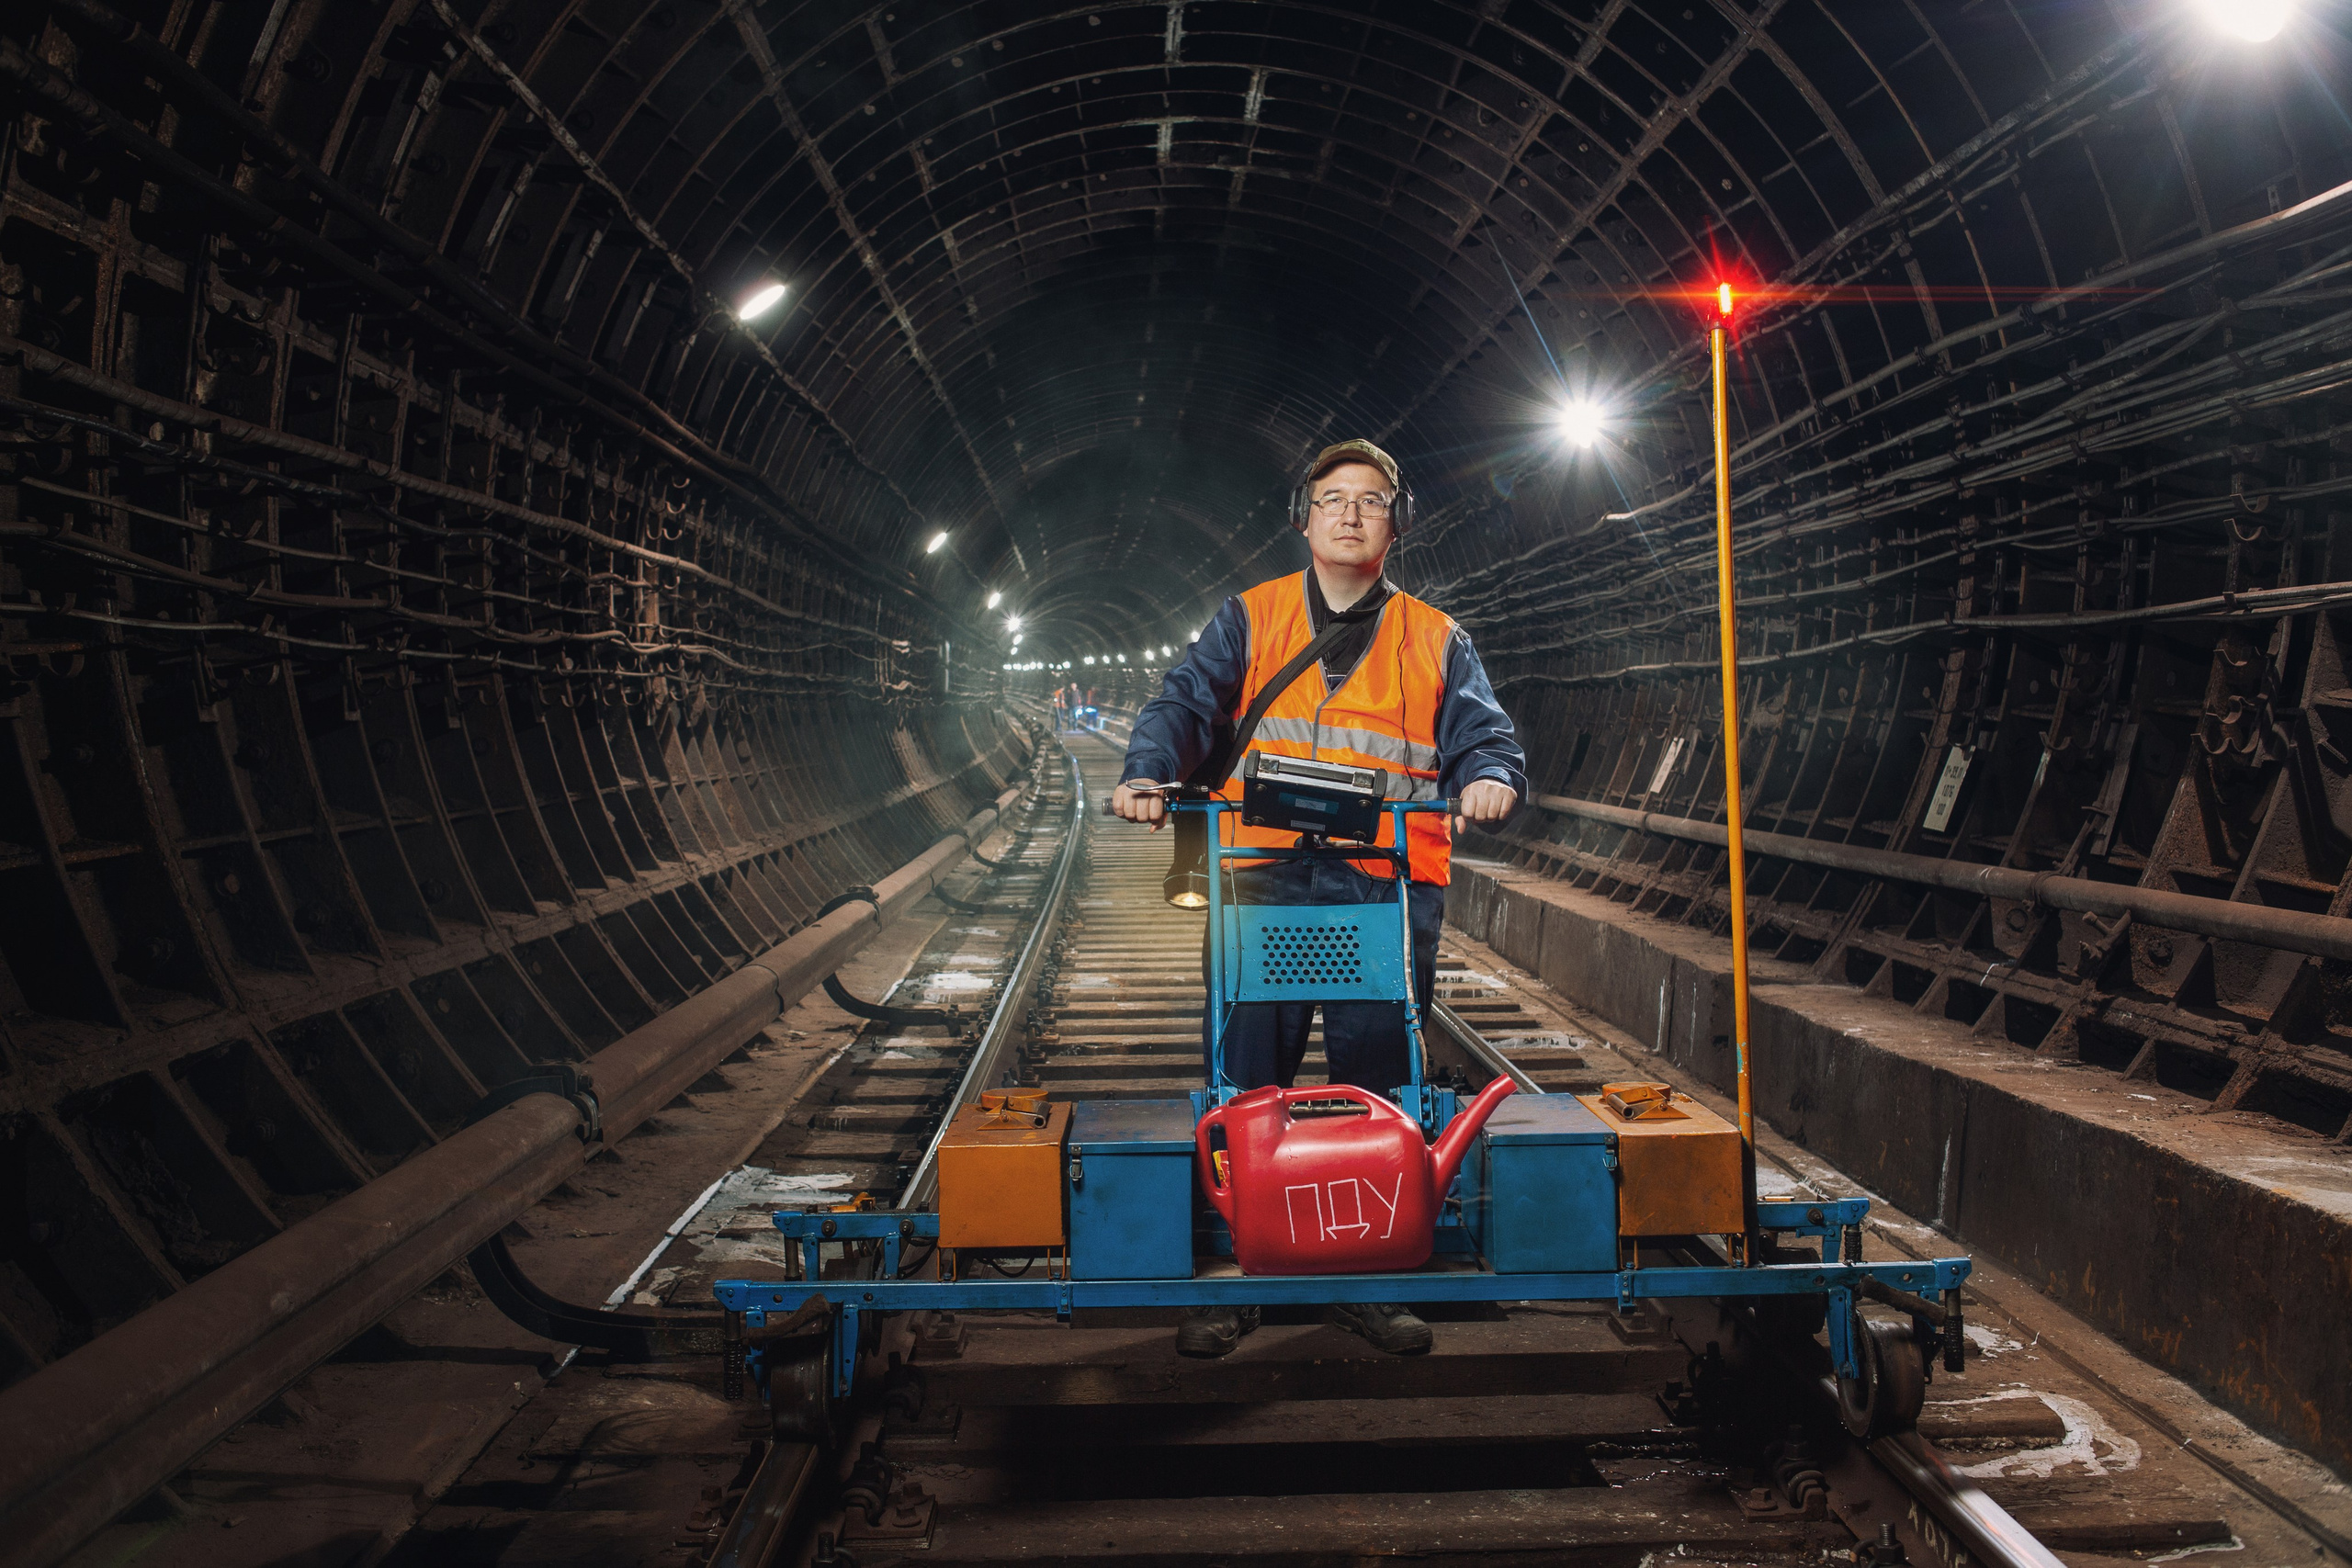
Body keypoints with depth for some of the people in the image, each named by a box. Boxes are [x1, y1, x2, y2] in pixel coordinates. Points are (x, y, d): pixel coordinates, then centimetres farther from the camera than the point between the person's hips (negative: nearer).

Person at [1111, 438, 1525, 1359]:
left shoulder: (1436, 642, 15)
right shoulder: (1248, 620, 14)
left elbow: (1483, 736, 4)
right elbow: (1187, 704, 3)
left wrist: (1489, 779, -20)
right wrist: (1147, 773, -18)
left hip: (1389, 884, 1)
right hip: (1264, 876, -1)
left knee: (1379, 1085, 4)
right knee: (1245, 1081, -2)